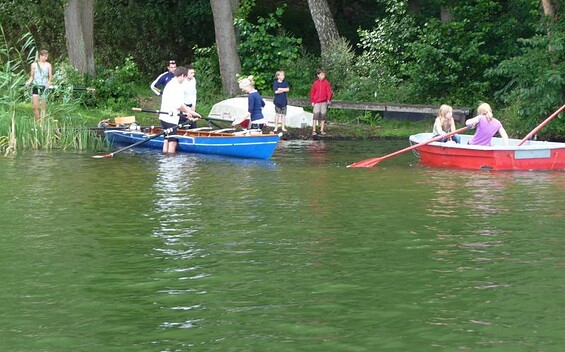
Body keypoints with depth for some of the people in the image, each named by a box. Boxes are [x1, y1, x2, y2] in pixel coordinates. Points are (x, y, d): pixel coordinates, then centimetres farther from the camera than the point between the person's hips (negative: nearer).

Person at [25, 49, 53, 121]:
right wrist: (28, 82, -7)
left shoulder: (48, 65, 6)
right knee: (35, 106, -6)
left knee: (42, 106, -2)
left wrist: (48, 82, -13)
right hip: (35, 86, 1)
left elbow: (50, 77, 6)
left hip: (44, 87, 0)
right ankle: (37, 121, 6)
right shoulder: (34, 65, 7)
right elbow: (31, 77, 12)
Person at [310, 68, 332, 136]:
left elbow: (329, 91, 0)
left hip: (324, 102, 1)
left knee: (323, 116, 6)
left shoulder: (326, 82, 3)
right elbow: (312, 92, 7)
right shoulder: (315, 83, 3)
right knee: (315, 116, -6)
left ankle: (322, 130, 12)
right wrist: (312, 101, 2)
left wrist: (329, 99, -13)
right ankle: (314, 130, -4)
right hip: (316, 102, -1)